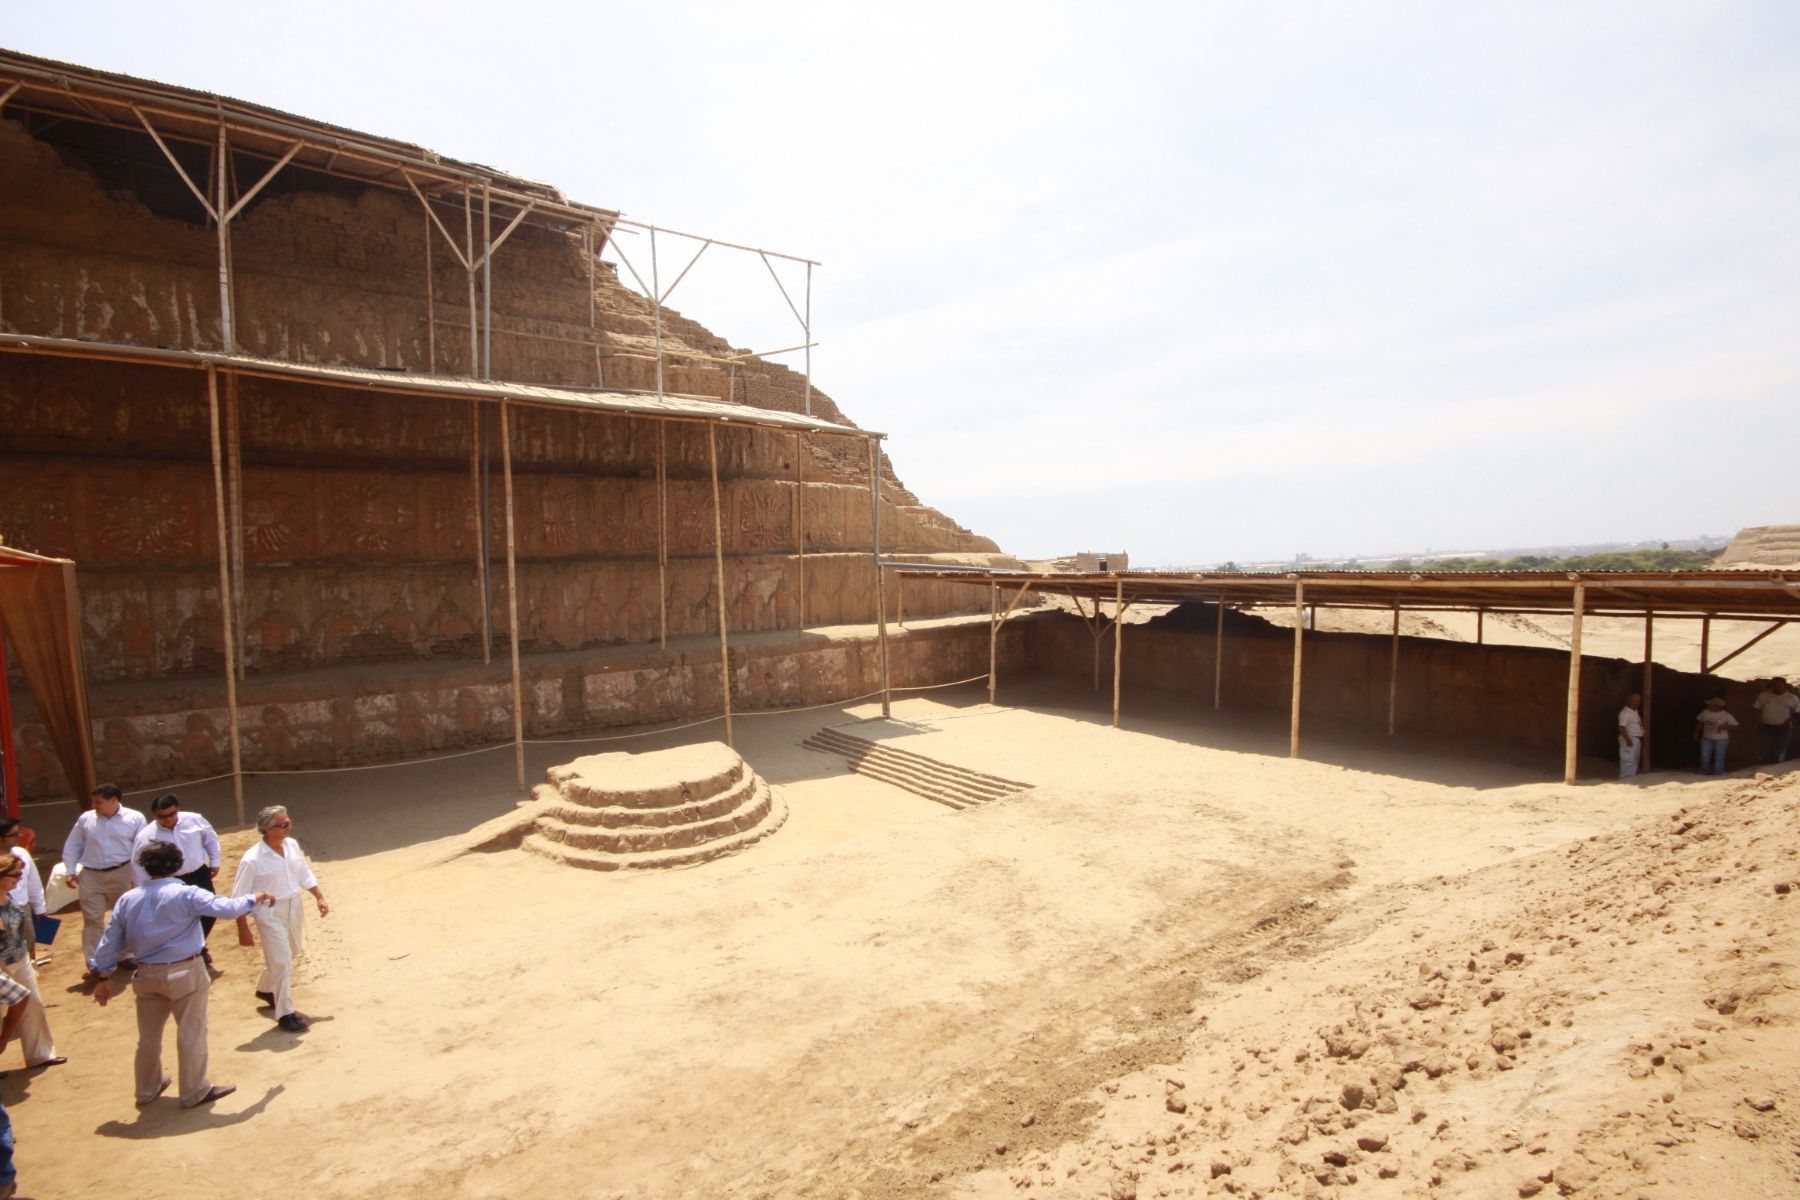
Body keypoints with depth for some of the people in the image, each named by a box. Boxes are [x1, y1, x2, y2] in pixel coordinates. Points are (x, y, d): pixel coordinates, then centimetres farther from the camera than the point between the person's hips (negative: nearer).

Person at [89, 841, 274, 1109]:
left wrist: (104, 977, 15)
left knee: (148, 1036, 21)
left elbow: (111, 941, 5)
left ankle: (147, 1090, 36)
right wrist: (254, 899, -2)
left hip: (147, 975, 5)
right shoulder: (187, 894, -16)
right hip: (184, 973, -5)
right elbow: (227, 908, -19)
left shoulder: (128, 899, 0)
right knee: (191, 1034, 7)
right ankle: (195, 1091, 17)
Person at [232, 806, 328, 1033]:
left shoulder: (292, 845, -5)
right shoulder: (253, 859, -23)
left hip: (294, 907, 6)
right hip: (270, 913, -6)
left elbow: (304, 874, 9)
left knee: (289, 956, 23)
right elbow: (239, 897, -16)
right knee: (282, 963, -2)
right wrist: (243, 930, -13)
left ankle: (265, 989, 50)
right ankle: (285, 1013, 13)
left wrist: (320, 897, 9)